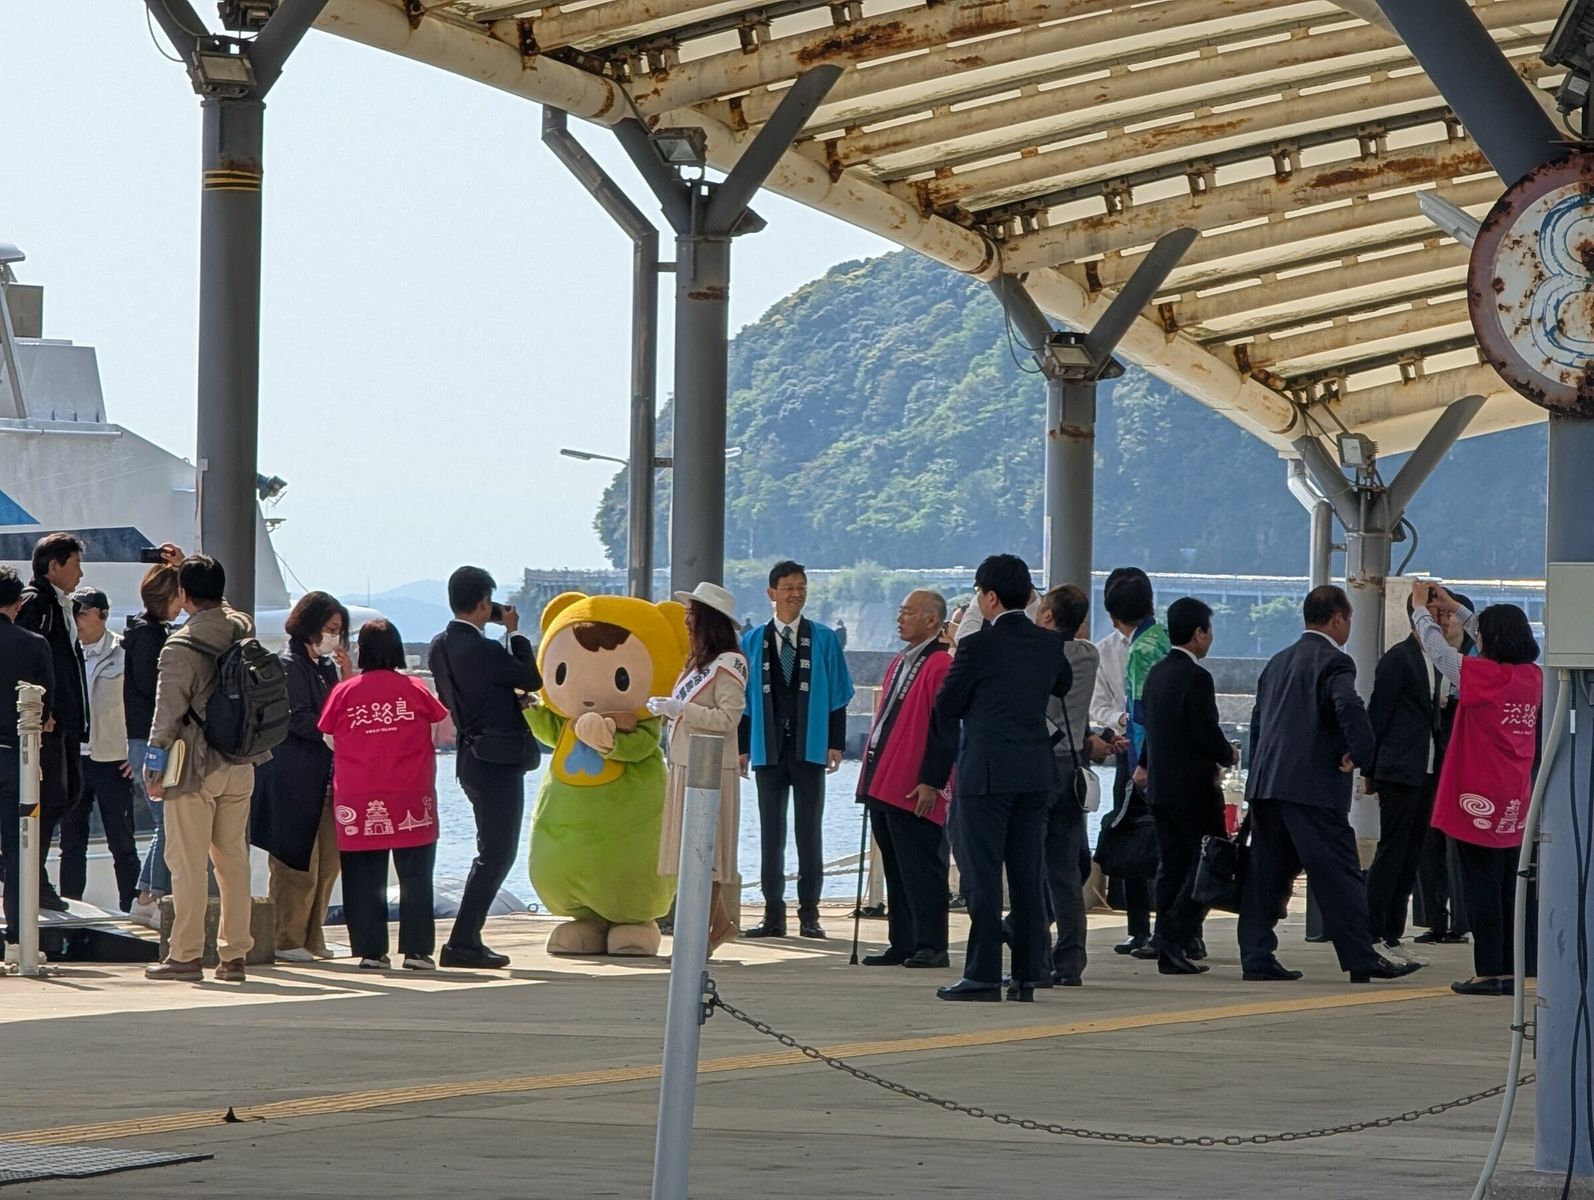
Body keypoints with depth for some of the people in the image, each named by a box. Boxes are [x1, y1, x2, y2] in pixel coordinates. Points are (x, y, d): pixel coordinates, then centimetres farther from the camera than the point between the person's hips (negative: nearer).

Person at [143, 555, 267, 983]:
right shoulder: (243, 631, 1)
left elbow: (167, 714, -12)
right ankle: (234, 954, 11)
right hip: (240, 766, 6)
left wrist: (154, 770, -3)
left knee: (187, 863, 0)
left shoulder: (179, 648, -15)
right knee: (234, 859, 10)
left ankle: (186, 955, 1)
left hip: (195, 768, -6)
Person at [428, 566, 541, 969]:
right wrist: (515, 632, -1)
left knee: (492, 852, 19)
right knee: (497, 853, -4)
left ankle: (467, 940, 20)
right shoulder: (483, 650, -20)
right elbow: (533, 679, -8)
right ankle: (462, 943, -7)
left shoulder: (440, 647, 7)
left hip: (472, 757, 9)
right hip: (499, 761, -9)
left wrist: (511, 697, 14)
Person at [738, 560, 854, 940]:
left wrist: (835, 744, -4)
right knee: (770, 833, 4)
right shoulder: (752, 642, 8)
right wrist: (742, 747, 2)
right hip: (768, 748, 1)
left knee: (810, 832, 1)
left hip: (810, 748, -1)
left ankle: (809, 914, 6)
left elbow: (837, 695, 3)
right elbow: (744, 699, 8)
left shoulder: (823, 640, 4)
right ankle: (773, 915, 7)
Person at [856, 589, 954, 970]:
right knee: (895, 871, 12)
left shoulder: (940, 666, -11)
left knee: (920, 870, -6)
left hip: (915, 793, -9)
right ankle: (901, 945, 16)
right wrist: (871, 778, 19)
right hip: (884, 788, 9)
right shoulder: (899, 664, 19)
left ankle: (931, 947, -3)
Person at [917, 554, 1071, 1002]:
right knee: (1028, 877, 8)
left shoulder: (978, 647, -10)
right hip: (1037, 774, 6)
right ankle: (1027, 974, 9)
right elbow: (1064, 690, 23)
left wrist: (932, 778, 6)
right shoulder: (1050, 645, 6)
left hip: (985, 775, -6)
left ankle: (983, 975, -4)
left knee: (982, 877, -3)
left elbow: (946, 710, -3)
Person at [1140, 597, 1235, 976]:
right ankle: (1175, 936, -14)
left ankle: (1169, 951, 8)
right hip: (1193, 786, -8)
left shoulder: (1156, 674, 10)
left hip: (1160, 785, 8)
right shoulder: (1196, 677, -15)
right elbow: (1207, 735, -18)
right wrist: (1228, 755, 1)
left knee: (1171, 866, 10)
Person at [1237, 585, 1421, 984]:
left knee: (1267, 873, 9)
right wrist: (1360, 753, -13)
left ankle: (1257, 957, 7)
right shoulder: (1333, 662, -7)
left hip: (1265, 785, 8)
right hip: (1313, 786, -8)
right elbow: (1349, 706, -26)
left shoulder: (1278, 662, 19)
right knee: (1338, 874, -4)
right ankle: (1361, 958, -3)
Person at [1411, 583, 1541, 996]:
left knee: (1482, 888, -3)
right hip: (1516, 804, 6)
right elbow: (1504, 641, 22)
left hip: (1478, 800, -6)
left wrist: (1421, 608, 14)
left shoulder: (1482, 675, -14)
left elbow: (1437, 648, -4)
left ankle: (1489, 972, -5)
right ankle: (1514, 969, 9)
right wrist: (1455, 608, 30)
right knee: (1510, 887, 9)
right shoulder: (1532, 676, 5)